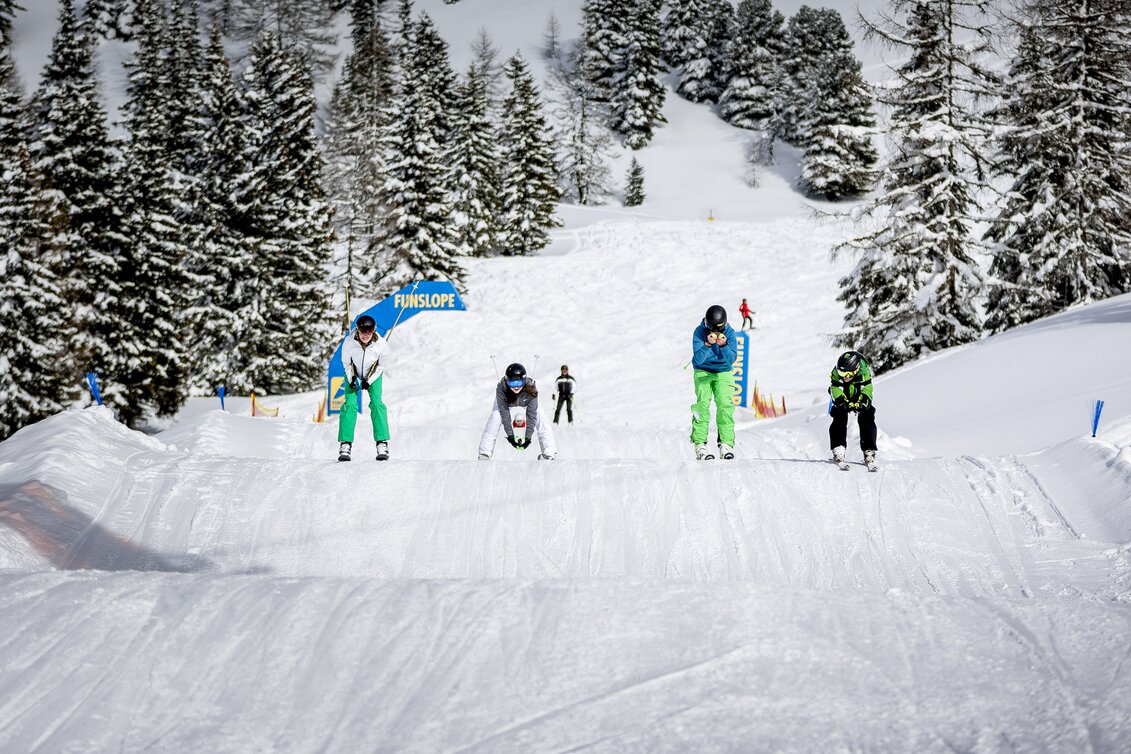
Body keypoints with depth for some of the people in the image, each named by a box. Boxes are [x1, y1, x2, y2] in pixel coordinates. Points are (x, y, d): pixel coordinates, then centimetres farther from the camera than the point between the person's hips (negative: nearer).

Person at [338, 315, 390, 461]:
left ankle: (382, 443, -14)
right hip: (353, 374, 0)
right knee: (350, 404, -14)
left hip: (373, 374, 0)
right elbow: (346, 362, -11)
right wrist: (352, 379, -19)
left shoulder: (381, 344, -29)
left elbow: (382, 365, -12)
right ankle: (345, 444, -13)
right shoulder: (349, 342, -29)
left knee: (376, 403, -16)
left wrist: (369, 381, -16)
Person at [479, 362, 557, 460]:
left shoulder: (531, 389, -40)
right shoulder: (501, 389, -41)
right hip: (506, 401, 0)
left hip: (526, 401, 0)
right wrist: (510, 435, -35)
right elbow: (504, 413, -34)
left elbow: (531, 414, -35)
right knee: (495, 419, -23)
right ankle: (484, 454, -18)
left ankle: (549, 454, -12)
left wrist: (528, 437, -38)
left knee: (541, 420, -19)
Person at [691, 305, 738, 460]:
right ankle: (700, 444, -16)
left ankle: (726, 444, -15)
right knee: (703, 405, -15)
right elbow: (699, 359, -24)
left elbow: (732, 359, -20)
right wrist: (708, 344, -40)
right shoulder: (699, 332, -17)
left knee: (725, 405, -15)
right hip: (703, 372, -1)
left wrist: (723, 345, -38)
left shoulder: (729, 332, -14)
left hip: (723, 373, 1)